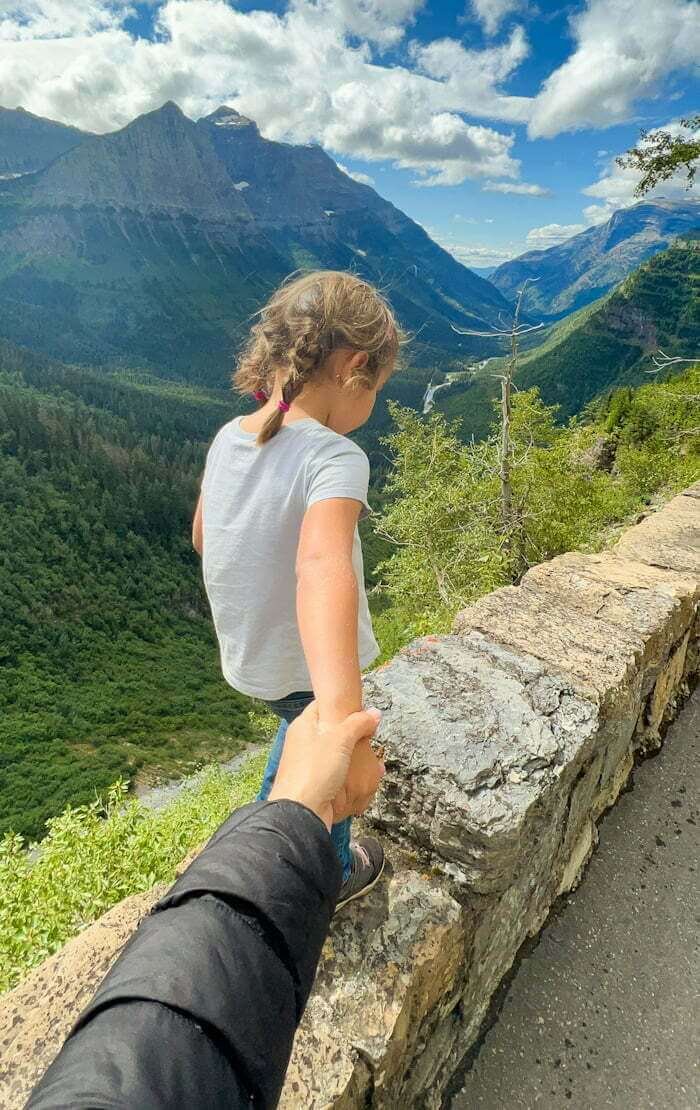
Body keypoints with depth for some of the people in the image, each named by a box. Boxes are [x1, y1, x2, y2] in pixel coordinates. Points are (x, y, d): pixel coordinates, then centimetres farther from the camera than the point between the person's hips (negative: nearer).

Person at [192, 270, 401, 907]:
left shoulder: (227, 438, -7)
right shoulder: (334, 457, -29)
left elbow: (203, 538, 7)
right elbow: (323, 568, -48)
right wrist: (345, 720, -57)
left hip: (247, 657, 7)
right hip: (309, 670, -6)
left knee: (302, 725, 37)